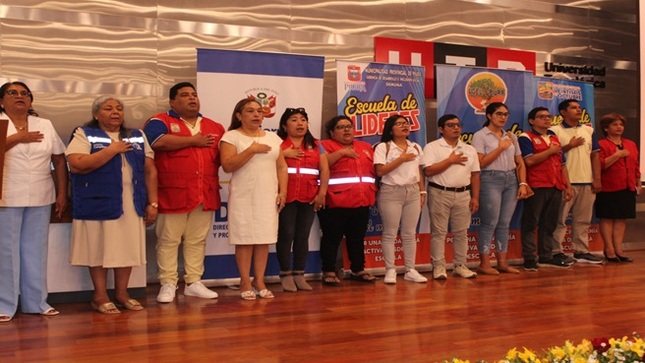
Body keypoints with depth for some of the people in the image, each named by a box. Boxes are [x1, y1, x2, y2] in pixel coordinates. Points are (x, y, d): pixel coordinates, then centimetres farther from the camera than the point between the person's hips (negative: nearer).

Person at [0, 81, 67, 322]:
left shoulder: (46, 126, 10)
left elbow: (59, 160, 10)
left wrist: (62, 193, 5)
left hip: (40, 199, 3)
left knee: (36, 250, 8)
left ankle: (36, 302, 18)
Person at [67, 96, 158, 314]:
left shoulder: (137, 137, 13)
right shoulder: (84, 135, 0)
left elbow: (150, 170, 10)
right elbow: (77, 165, -15)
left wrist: (152, 203, 2)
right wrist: (112, 150, -12)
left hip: (131, 203, 4)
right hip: (99, 203, -4)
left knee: (127, 247, 7)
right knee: (99, 248, 2)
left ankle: (121, 292, 19)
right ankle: (100, 296, 13)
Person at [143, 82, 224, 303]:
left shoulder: (214, 127, 17)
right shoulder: (160, 121, 1)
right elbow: (158, 142, -20)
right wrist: (194, 140, -11)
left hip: (205, 194, 4)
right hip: (173, 193, -4)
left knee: (197, 241, 9)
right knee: (168, 240, 0)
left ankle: (194, 283, 16)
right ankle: (168, 285, 7)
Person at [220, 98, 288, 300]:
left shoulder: (273, 138, 14)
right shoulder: (231, 136, -1)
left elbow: (281, 167, 12)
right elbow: (227, 166, -13)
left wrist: (283, 191, 1)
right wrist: (252, 150, -15)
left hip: (268, 197, 4)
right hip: (243, 197, -4)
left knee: (264, 238, 3)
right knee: (245, 238, -3)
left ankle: (259, 281, 11)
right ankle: (245, 283, 5)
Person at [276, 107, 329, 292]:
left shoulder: (316, 146, 15)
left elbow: (324, 170, 8)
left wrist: (322, 193, -1)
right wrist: (283, 154, -14)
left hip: (309, 198, 3)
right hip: (286, 197, -3)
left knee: (303, 236, 5)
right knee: (286, 235, -3)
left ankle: (299, 274, 12)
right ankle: (286, 275, 5)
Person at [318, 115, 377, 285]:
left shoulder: (366, 147, 18)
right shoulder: (326, 145, 1)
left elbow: (375, 169, 21)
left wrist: (373, 191, 9)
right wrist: (341, 152, -18)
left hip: (362, 201, 5)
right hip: (335, 201, -5)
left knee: (357, 238, 13)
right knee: (332, 237, 0)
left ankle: (358, 269, 23)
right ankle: (329, 271, 8)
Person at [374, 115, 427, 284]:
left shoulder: (416, 147, 13)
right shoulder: (383, 147, -4)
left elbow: (420, 171, 16)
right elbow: (380, 171, -13)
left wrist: (422, 191, 8)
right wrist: (401, 159, -13)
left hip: (413, 192, 5)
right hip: (391, 193, -4)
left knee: (410, 233, 7)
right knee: (390, 233, -2)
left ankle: (410, 270, 12)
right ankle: (390, 270, 4)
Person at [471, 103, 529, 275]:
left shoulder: (511, 136, 14)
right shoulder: (480, 136, -2)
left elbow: (520, 163, 14)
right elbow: (481, 163, -12)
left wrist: (523, 184, 3)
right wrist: (500, 148, -10)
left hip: (511, 180, 5)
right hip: (491, 180, -5)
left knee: (504, 223, 8)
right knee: (490, 223, -4)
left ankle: (502, 262, 14)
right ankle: (484, 264, 2)